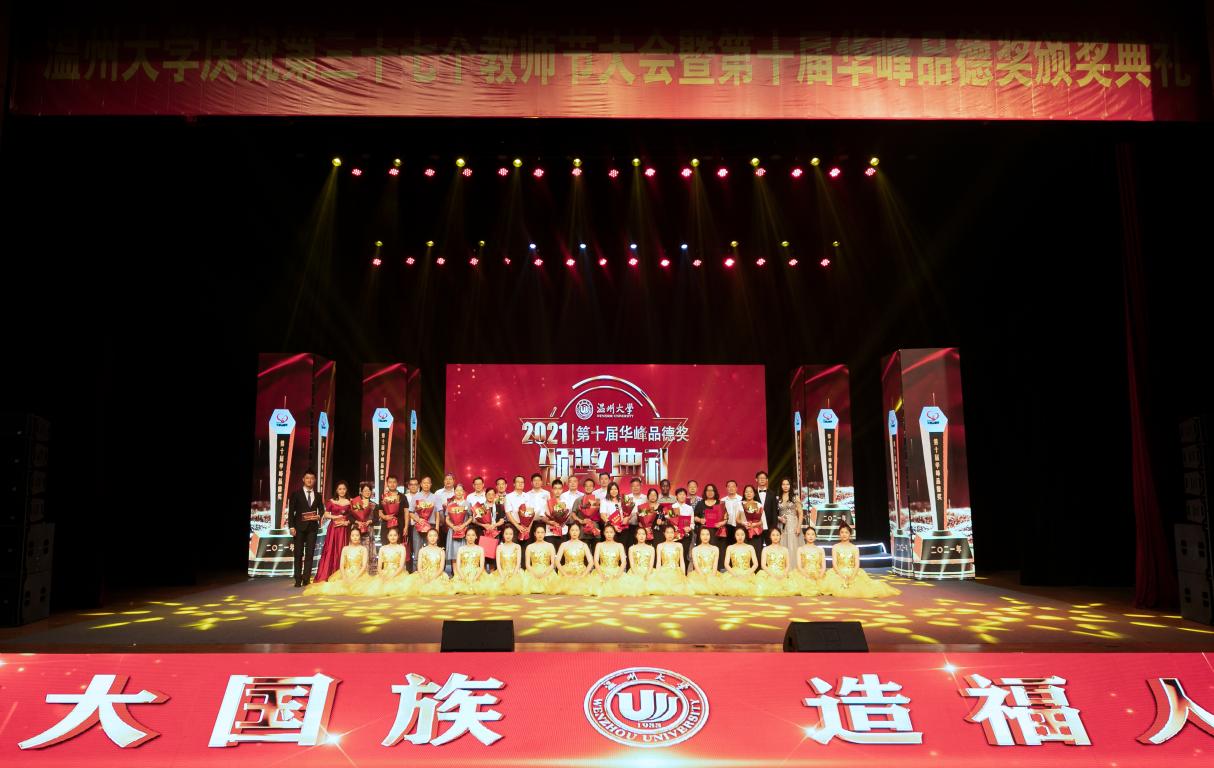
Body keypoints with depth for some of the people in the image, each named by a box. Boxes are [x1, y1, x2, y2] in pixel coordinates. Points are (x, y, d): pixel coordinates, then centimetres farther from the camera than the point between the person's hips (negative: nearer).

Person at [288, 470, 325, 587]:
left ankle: (306, 578, 4)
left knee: (310, 553, 1)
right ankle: (298, 579, 4)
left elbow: (321, 509, 16)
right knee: (298, 554, 1)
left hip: (312, 527, 3)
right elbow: (291, 511, -2)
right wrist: (291, 526, -10)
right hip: (299, 527, -3)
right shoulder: (296, 494, 2)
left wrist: (318, 516, -7)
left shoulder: (318, 495, 11)